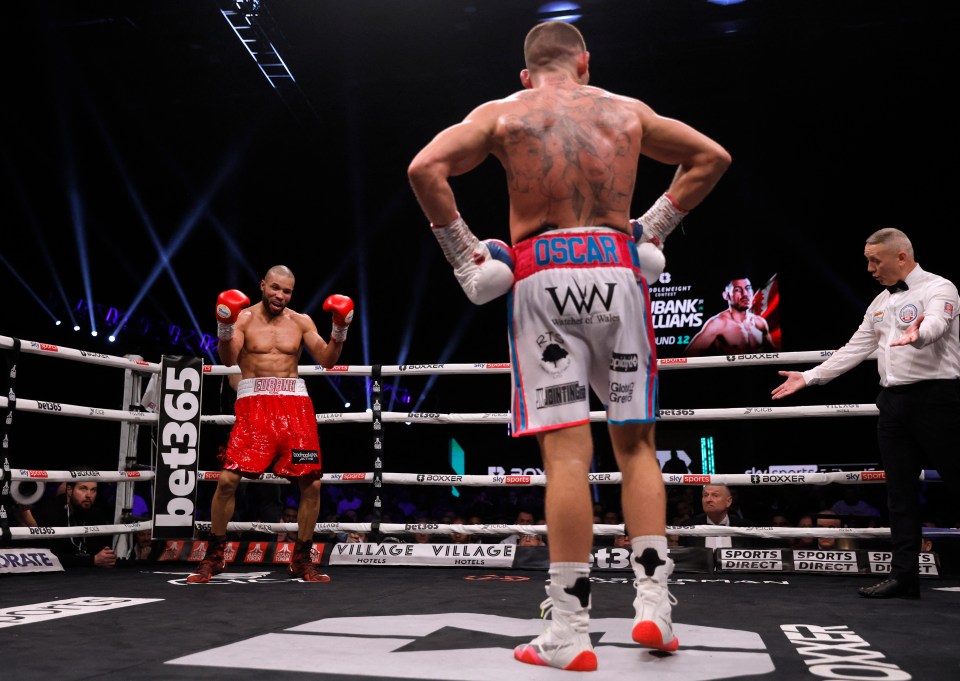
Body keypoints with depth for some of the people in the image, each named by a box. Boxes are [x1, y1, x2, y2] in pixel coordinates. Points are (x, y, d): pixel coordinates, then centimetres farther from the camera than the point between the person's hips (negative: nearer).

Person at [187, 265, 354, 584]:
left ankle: (302, 559, 15)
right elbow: (228, 359, -10)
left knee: (311, 484, -2)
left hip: (294, 404, 2)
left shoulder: (301, 322, 10)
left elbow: (327, 360, 5)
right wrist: (225, 327, -26)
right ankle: (214, 556, 10)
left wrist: (340, 330, -9)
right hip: (253, 403, -2)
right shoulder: (244, 318, 4)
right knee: (228, 479, -11)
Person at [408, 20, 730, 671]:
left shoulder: (502, 113, 11)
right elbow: (712, 157, 24)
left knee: (566, 452, -5)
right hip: (617, 271, 2)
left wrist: (466, 256, 1)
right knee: (635, 443, 12)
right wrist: (652, 228, 20)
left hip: (541, 278, -2)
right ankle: (654, 603, 10)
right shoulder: (627, 110, 17)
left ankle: (570, 633, 0)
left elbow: (425, 167, -3)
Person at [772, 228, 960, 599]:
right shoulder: (881, 302, 18)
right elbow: (854, 350, 20)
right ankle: (904, 574, 12)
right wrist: (808, 377, 16)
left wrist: (917, 333, -51)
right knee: (900, 491, 7)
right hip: (893, 400, 8)